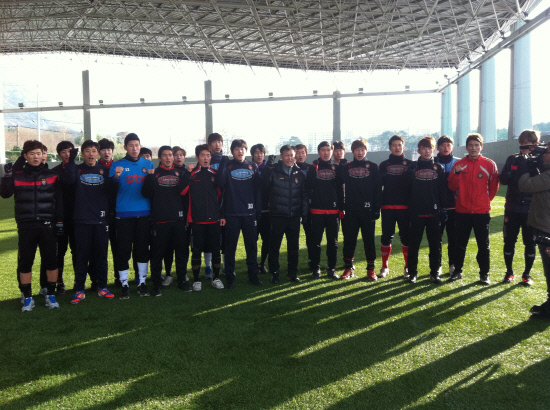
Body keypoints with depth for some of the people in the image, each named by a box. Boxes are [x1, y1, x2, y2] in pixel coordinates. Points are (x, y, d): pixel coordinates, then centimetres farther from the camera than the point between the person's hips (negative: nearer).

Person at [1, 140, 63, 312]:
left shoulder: (52, 175, 4)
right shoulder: (17, 175, 6)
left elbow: (59, 200, 4)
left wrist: (59, 221, 0)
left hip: (47, 226, -1)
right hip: (25, 227, 1)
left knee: (51, 261, 2)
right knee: (25, 262, 5)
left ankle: (51, 295, 17)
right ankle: (28, 298, 18)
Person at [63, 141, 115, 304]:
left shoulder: (104, 170, 9)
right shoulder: (77, 170, 5)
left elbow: (111, 190, 5)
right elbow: (68, 181, -17)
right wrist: (71, 160, -25)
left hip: (101, 220, 1)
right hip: (82, 220, -1)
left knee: (101, 255, 8)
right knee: (81, 255, 3)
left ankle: (102, 287, 18)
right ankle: (79, 290, 11)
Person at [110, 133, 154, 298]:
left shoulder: (148, 164, 10)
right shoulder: (117, 165, 4)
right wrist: (116, 176, -27)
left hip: (144, 213, 2)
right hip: (124, 214, -1)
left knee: (143, 249, 7)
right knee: (124, 250, 1)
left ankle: (142, 282, 18)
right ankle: (124, 284, 11)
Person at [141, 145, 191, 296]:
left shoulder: (180, 173, 11)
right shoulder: (154, 174, 3)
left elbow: (183, 191, -3)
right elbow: (146, 193, -8)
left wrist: (186, 176, -15)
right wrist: (150, 177, -20)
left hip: (178, 219, 3)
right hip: (160, 220, -3)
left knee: (181, 252, 10)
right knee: (157, 254, 2)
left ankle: (182, 280, 23)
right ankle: (156, 285, 12)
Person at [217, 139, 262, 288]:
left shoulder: (252, 166, 8)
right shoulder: (227, 166, 0)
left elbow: (258, 188, 7)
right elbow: (220, 183, -16)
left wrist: (258, 208, 2)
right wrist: (223, 164, -22)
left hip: (250, 213, 2)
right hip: (232, 213, -2)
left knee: (252, 245, 9)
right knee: (230, 246, 5)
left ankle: (253, 274, 22)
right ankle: (230, 277, 15)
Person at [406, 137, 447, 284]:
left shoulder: (439, 168, 7)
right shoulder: (413, 167, 4)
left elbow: (443, 190, 6)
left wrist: (444, 209, 2)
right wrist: (408, 208, -4)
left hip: (434, 212, 1)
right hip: (416, 212, -1)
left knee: (435, 244, 5)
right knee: (414, 243, 4)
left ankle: (435, 272, 16)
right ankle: (412, 272, 13)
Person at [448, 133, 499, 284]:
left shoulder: (489, 164, -1)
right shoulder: (459, 164, 3)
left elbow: (494, 186, 7)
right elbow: (452, 187, -2)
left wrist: (485, 200, 6)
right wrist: (456, 174, -17)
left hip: (482, 212, -1)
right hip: (462, 211, 1)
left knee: (483, 244, 5)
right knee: (460, 244, 10)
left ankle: (484, 274, 16)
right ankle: (457, 271, 21)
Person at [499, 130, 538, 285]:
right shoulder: (512, 159, 5)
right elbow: (502, 179, -5)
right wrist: (518, 174, -21)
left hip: (531, 209, -1)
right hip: (512, 208, 1)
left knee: (530, 243, 6)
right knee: (509, 241, 6)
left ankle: (527, 274, 21)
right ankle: (509, 272, 23)